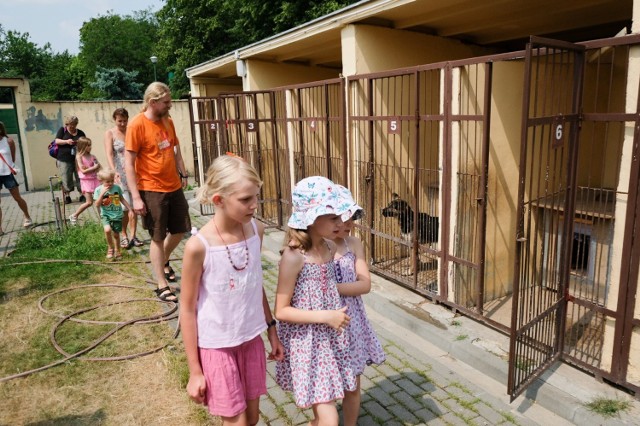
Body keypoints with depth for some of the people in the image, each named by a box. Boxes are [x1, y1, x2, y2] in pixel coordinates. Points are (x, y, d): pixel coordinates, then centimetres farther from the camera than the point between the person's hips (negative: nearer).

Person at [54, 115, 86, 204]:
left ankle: (82, 195, 7)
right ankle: (67, 196, 14)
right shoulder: (62, 130, 7)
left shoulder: (80, 133, 11)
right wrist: (66, 141, -18)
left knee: (80, 178, -1)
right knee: (66, 179, 1)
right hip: (64, 160, -1)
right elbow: (57, 141, 0)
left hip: (78, 159, 1)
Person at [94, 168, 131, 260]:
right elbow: (97, 205, -11)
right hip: (105, 215, -2)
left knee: (116, 234, 11)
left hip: (117, 215, 2)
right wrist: (102, 193, -20)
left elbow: (122, 199, 12)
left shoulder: (117, 187, -1)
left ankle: (117, 251, 34)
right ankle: (110, 248, -3)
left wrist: (130, 209, 12)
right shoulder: (98, 190, -6)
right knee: (107, 229, -27)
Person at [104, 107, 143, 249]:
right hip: (120, 174, -2)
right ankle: (124, 236, 14)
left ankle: (132, 236, 9)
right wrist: (114, 171, -25)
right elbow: (109, 154, -11)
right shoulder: (110, 133, -1)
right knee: (124, 208, -2)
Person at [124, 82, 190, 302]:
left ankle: (164, 262, 44)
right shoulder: (137, 125, -14)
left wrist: (183, 175, 12)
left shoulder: (168, 121, 7)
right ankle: (162, 286, 15)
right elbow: (129, 163, -15)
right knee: (157, 237, 3)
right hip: (152, 191, -7)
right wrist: (136, 197, -18)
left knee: (180, 230, 16)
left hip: (174, 187, 7)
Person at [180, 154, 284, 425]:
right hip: (217, 346, -4)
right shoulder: (199, 247, -22)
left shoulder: (256, 230, -7)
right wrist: (194, 371, -7)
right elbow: (187, 310, -12)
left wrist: (271, 331, 11)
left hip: (251, 340, 5)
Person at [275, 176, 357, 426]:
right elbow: (281, 311, -18)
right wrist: (325, 316, -20)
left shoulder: (330, 248, -1)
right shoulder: (294, 257, -21)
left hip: (328, 339, 7)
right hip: (306, 344, -6)